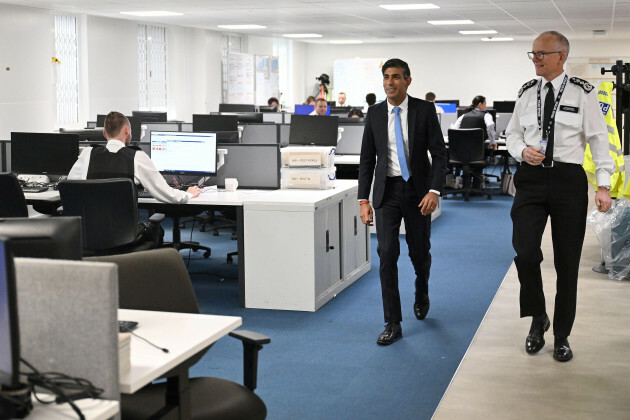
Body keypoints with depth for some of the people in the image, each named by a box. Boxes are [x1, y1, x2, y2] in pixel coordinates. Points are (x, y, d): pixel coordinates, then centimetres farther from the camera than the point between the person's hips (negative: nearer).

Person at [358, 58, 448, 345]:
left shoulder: (425, 110, -5)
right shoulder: (375, 114, 2)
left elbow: (439, 154, -6)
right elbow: (367, 159, 4)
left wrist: (434, 191, -18)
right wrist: (363, 200, -3)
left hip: (417, 190, -1)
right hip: (387, 191, 1)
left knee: (419, 252, 10)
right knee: (387, 254, -6)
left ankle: (421, 293, 44)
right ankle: (393, 324, 1)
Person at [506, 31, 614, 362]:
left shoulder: (582, 93, -4)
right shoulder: (527, 93, 7)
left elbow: (599, 139, -3)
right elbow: (513, 133, 15)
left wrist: (603, 185, -9)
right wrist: (523, 150, -8)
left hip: (568, 179, -2)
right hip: (531, 179, 2)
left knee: (567, 262, 7)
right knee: (525, 252, -13)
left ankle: (562, 336, 22)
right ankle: (537, 317, 13)